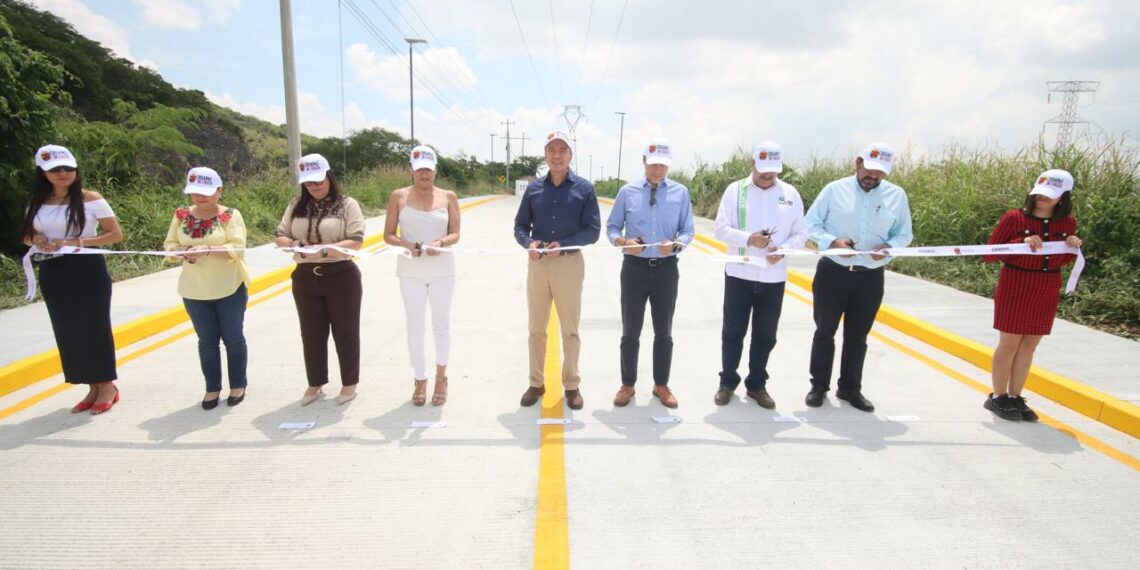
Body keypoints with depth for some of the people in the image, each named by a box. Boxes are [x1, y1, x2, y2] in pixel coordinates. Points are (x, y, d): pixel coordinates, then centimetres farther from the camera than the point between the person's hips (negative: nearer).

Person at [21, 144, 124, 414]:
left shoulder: (90, 199, -7)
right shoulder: (37, 202, 7)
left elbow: (116, 234, -9)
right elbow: (27, 236, 18)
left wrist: (76, 242, -17)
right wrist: (37, 240, -5)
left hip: (87, 271, -5)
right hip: (53, 274, 5)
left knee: (94, 328, 2)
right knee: (68, 331, 8)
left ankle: (108, 386, 15)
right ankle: (93, 388, 20)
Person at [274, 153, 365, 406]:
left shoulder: (347, 204, -5)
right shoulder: (297, 205, 8)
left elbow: (356, 241, -14)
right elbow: (280, 236, 8)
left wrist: (324, 250, -25)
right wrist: (294, 244, -15)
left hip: (341, 277, -4)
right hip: (305, 278, 4)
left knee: (345, 332, 7)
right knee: (311, 334, 13)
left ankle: (349, 383, 23)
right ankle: (315, 384, 28)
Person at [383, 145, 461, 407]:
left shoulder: (448, 196, 0)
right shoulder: (399, 196, 0)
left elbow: (456, 234, -1)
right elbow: (388, 235, 0)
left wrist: (441, 243, -22)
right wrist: (406, 245, -19)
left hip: (442, 270, 0)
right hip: (410, 271, 0)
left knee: (441, 324, 8)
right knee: (415, 326, 6)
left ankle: (441, 377, 26)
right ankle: (420, 380, 20)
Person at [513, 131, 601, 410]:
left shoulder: (584, 188, -3)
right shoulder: (534, 188, 5)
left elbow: (592, 230, -6)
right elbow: (520, 226, 7)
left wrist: (563, 245, -19)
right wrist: (529, 243, -15)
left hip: (569, 264, -3)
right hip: (537, 264, 3)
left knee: (570, 329, 7)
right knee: (536, 328, 11)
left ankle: (571, 385, 21)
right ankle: (537, 383, 25)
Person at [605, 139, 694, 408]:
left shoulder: (681, 192, 2)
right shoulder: (627, 192, 1)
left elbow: (687, 231, 2)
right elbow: (611, 227, 4)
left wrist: (675, 244, -19)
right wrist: (624, 242, -16)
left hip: (666, 268, 1)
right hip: (634, 267, 0)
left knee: (664, 331, 12)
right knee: (630, 331, 8)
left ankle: (661, 385, 28)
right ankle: (628, 384, 24)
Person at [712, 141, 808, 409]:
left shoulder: (790, 193, 4)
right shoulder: (735, 190, -2)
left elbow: (800, 235, 4)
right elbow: (721, 229, -6)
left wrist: (783, 250, -17)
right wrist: (748, 239, -22)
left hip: (774, 278, 2)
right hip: (739, 274, -1)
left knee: (765, 335, 10)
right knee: (732, 332, 7)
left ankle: (757, 384, 27)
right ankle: (728, 382, 24)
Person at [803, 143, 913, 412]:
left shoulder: (897, 195, 2)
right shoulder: (834, 189, -4)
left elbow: (904, 234, 8)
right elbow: (811, 224, -1)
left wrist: (888, 247, -15)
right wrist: (832, 242, -19)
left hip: (870, 278, 2)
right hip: (832, 273, -2)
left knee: (857, 336, 12)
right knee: (825, 331, 6)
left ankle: (850, 388, 27)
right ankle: (819, 385, 21)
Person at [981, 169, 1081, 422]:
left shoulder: (1067, 223, 4)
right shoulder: (1014, 218, -9)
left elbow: (1062, 261, 15)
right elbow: (989, 254, -10)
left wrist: (1073, 248, -6)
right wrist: (1022, 242, -21)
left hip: (1047, 291, 4)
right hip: (1015, 287, -4)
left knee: (1029, 345, 9)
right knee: (1009, 343, 0)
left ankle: (1014, 397, 19)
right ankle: (998, 398, 12)